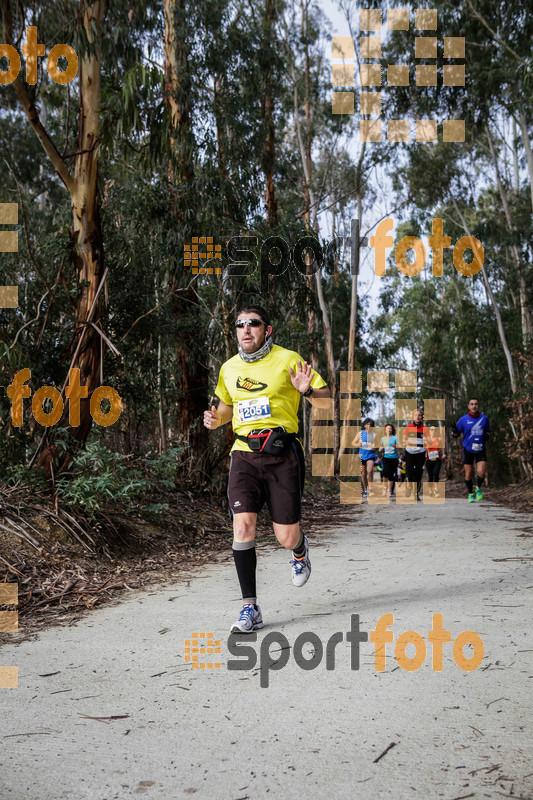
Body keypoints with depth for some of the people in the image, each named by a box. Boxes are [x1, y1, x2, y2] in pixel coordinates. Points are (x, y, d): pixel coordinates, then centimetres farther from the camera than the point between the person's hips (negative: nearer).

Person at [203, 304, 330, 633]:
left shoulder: (287, 359, -1)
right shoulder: (229, 368, 12)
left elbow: (327, 401, 1)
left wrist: (308, 390, -21)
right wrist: (216, 418, 7)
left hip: (282, 453, -3)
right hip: (244, 454, 3)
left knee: (286, 537, 0)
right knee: (243, 525, -15)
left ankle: (300, 549, 40)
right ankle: (250, 608, -6)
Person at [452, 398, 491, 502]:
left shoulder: (484, 418, 4)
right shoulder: (463, 420, -3)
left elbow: (488, 430, 19)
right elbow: (456, 435, 2)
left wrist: (487, 435, -5)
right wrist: (454, 431, -22)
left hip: (480, 450, 1)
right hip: (468, 450, -1)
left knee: (481, 472, -14)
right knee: (468, 474, 1)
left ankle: (479, 488, 16)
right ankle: (470, 494, 21)